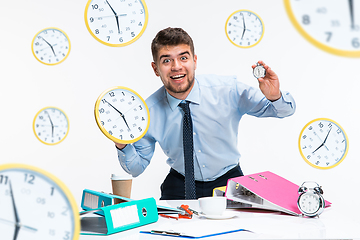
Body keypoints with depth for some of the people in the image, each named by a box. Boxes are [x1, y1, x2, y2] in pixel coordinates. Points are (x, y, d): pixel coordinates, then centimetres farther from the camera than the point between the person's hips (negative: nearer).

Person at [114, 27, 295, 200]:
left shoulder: (227, 90, -16)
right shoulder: (149, 111, -13)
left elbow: (285, 110, -7)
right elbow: (136, 168, -1)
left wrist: (275, 97, -30)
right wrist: (123, 146, -22)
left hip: (229, 182, -1)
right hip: (180, 185, 1)